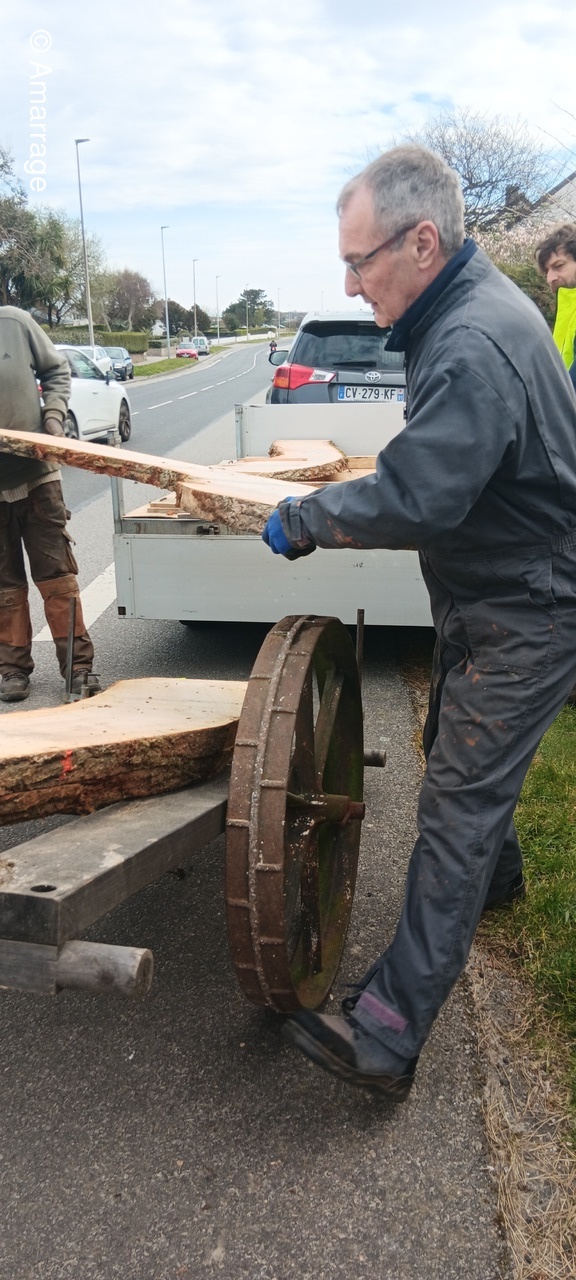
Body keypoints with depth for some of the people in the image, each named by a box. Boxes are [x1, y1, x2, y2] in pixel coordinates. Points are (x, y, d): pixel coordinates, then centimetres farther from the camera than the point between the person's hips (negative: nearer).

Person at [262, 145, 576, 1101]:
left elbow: (414, 500, -33)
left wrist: (303, 520, -19)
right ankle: (499, 877, 52)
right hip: (491, 595, 10)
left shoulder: (473, 349, -29)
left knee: (454, 809, -9)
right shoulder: (474, 303, 7)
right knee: (459, 753, 25)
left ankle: (387, 1036, -3)